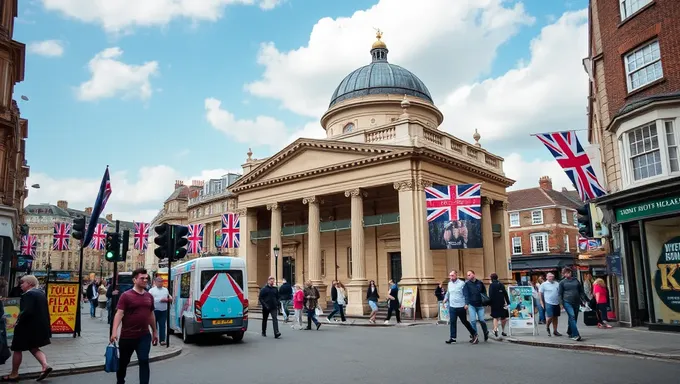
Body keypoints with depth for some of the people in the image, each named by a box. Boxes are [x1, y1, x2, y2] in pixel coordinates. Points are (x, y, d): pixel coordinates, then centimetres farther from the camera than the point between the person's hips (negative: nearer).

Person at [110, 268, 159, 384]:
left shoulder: (149, 296, 7)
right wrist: (114, 331, -28)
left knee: (144, 361, -6)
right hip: (127, 336, -3)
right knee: (123, 362, 14)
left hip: (144, 335, 3)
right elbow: (119, 313, -17)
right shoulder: (126, 295, -10)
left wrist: (155, 332, 18)